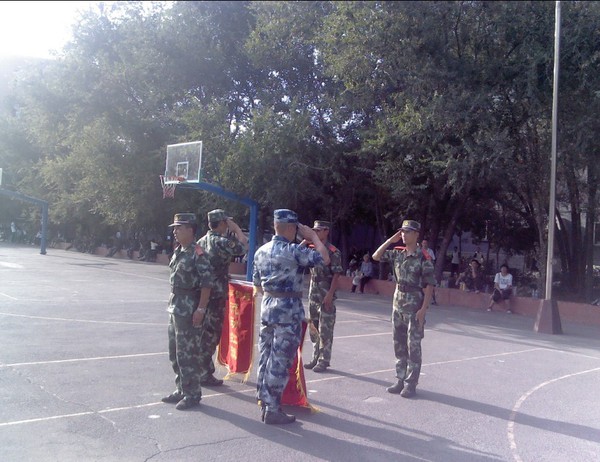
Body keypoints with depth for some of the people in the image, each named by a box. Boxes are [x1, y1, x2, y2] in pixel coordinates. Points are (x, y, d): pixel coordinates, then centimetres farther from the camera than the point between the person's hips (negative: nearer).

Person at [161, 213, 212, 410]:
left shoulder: (198, 254, -15)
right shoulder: (178, 251, 11)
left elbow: (206, 284, -19)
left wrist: (200, 309, -22)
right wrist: (172, 303, 16)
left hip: (189, 309, -9)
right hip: (175, 307, 9)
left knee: (187, 352, -2)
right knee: (175, 352, 16)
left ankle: (193, 394, 10)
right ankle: (181, 389, 29)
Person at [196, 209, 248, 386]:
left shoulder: (202, 241, 11)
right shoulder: (221, 241, -15)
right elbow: (244, 246, -20)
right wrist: (236, 228, -8)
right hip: (216, 296, -8)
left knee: (202, 333, 18)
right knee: (211, 335, 0)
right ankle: (206, 374, 6)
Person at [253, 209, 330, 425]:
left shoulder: (261, 251, 9)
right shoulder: (294, 251, -15)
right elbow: (324, 259, -15)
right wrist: (313, 236, -4)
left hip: (266, 307, 8)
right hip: (288, 311, -8)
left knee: (265, 358, 14)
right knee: (280, 362, 0)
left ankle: (264, 403, 24)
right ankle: (272, 410, 8)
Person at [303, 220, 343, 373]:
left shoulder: (333, 252, -10)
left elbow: (336, 275, -13)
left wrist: (330, 295, -19)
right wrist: (306, 241, -2)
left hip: (326, 294, -7)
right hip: (313, 293, 7)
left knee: (325, 329, -1)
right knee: (313, 327, 12)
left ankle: (324, 360, 8)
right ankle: (316, 358, 23)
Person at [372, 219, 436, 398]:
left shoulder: (423, 257, -11)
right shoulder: (397, 253, 5)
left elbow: (429, 285, -12)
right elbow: (376, 256, 9)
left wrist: (423, 309, -16)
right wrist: (390, 240, 1)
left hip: (414, 307, -6)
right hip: (398, 305, 6)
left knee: (413, 346, 2)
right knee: (399, 345, 12)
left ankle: (411, 384, 11)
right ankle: (401, 380, 23)